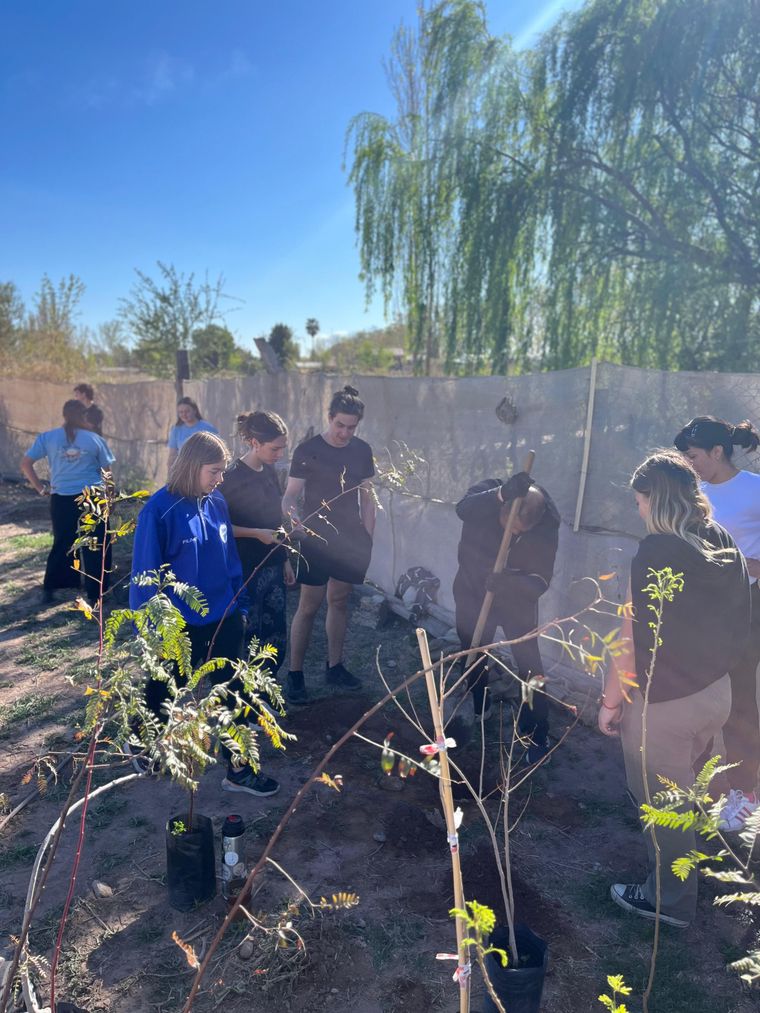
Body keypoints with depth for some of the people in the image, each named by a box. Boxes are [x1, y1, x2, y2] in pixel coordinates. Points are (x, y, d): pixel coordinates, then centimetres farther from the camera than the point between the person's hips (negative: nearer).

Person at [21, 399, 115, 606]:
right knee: (96, 547, 8)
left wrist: (40, 488, 7)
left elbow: (25, 464, 0)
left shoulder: (47, 437, 3)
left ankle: (49, 589, 23)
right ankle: (95, 593, 11)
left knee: (62, 544, 18)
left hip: (61, 500, 2)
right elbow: (106, 471, 5)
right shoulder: (94, 439, 1)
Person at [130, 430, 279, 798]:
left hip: (223, 620, 5)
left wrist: (240, 606, 10)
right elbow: (146, 572, -14)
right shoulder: (160, 510, -18)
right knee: (162, 692, 18)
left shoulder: (216, 502, -1)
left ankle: (238, 770, 22)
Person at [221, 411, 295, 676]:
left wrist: (285, 559, 17)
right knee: (249, 640, 3)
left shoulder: (269, 471, 7)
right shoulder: (234, 477, -16)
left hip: (272, 567, 7)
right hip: (246, 571, -7)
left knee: (277, 639, 13)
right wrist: (256, 533, -20)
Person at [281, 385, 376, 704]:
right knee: (308, 606, -2)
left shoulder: (362, 450, 5)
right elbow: (291, 495, -10)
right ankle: (294, 674, 8)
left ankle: (334, 666, 26)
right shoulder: (307, 450, -8)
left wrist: (368, 538, 6)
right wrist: (294, 517, -31)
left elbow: (367, 496, 10)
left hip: (351, 539, 4)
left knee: (339, 600, 13)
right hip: (317, 538, -4)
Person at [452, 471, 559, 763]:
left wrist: (508, 581, -44)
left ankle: (537, 735, 12)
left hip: (517, 602, -2)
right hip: (471, 593, 2)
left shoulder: (547, 527, -24)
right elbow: (463, 509, -44)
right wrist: (501, 494, -60)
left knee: (529, 668, -4)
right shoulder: (489, 491, -22)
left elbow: (541, 580, -24)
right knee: (472, 657, 17)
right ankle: (476, 712, 42)